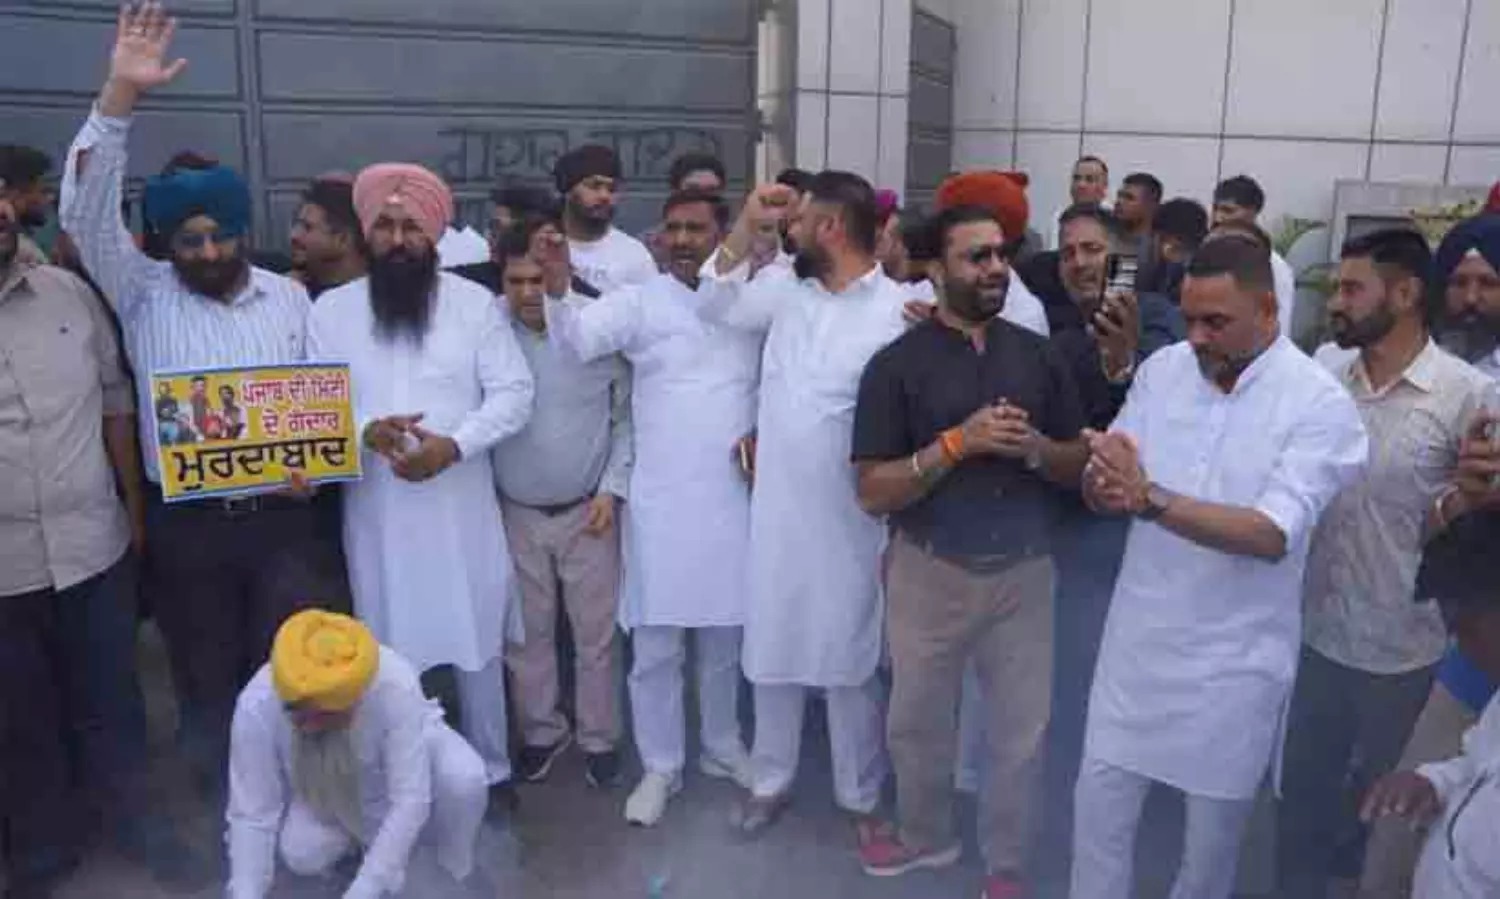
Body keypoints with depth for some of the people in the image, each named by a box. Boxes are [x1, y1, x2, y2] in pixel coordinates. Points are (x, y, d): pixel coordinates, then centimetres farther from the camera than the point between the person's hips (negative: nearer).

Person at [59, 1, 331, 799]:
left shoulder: (289, 298, 5)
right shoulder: (144, 295, 0)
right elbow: (87, 214, -13)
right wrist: (121, 95, -21)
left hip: (281, 520, 1)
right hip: (186, 528, 0)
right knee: (206, 682, 12)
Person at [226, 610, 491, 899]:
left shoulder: (395, 685, -40)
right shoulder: (256, 707, -34)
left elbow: (410, 800, -37)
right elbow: (252, 817, -25)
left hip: (406, 757, -2)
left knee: (463, 778, -30)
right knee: (302, 855, -22)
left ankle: (455, 869, -1)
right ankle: (361, 832, 10)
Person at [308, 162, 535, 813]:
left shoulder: (474, 302, -1)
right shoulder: (332, 310, 2)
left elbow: (513, 393, -5)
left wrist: (453, 445, -19)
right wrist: (365, 431, -20)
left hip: (463, 506, -1)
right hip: (376, 510, 1)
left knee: (478, 645, 10)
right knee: (388, 651, 12)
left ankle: (491, 770, 29)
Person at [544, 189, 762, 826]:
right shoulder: (639, 301, -2)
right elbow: (578, 338, -19)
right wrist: (556, 292, -37)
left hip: (734, 497, 2)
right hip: (660, 498, -2)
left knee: (725, 637, 16)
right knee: (655, 645, 4)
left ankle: (723, 746, 35)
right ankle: (660, 766, 20)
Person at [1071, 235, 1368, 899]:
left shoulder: (1320, 403, -15)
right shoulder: (1162, 369, -2)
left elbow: (1273, 535, -26)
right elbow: (1106, 483, -3)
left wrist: (1150, 499, -36)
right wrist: (1101, 485, -27)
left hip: (1234, 655, -3)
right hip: (1139, 633, 3)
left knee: (1214, 821, 17)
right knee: (1099, 802, 13)